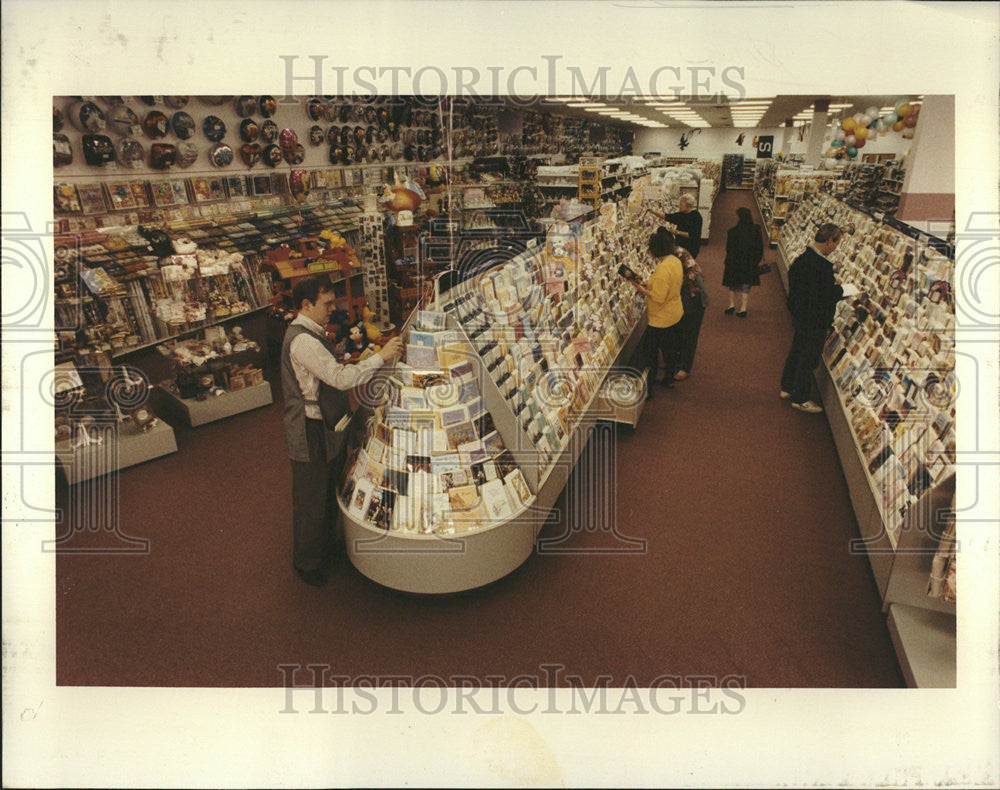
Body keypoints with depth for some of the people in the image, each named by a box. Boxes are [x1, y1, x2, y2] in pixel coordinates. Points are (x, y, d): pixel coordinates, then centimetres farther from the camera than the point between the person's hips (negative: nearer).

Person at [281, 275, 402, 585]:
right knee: (312, 499, 6)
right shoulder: (303, 341, -25)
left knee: (327, 493, 25)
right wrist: (381, 357, -27)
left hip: (326, 428, 11)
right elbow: (340, 378, -32)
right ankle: (308, 563, 24)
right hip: (311, 434, -11)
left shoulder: (311, 334, 9)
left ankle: (324, 548, 44)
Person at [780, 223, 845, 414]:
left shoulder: (803, 258, 1)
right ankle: (800, 399, 19)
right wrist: (841, 290, -8)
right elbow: (826, 298, -28)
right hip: (815, 321, -9)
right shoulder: (822, 266, -28)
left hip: (799, 315, 9)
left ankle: (788, 388, 39)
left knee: (796, 352, 23)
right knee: (809, 359, 6)